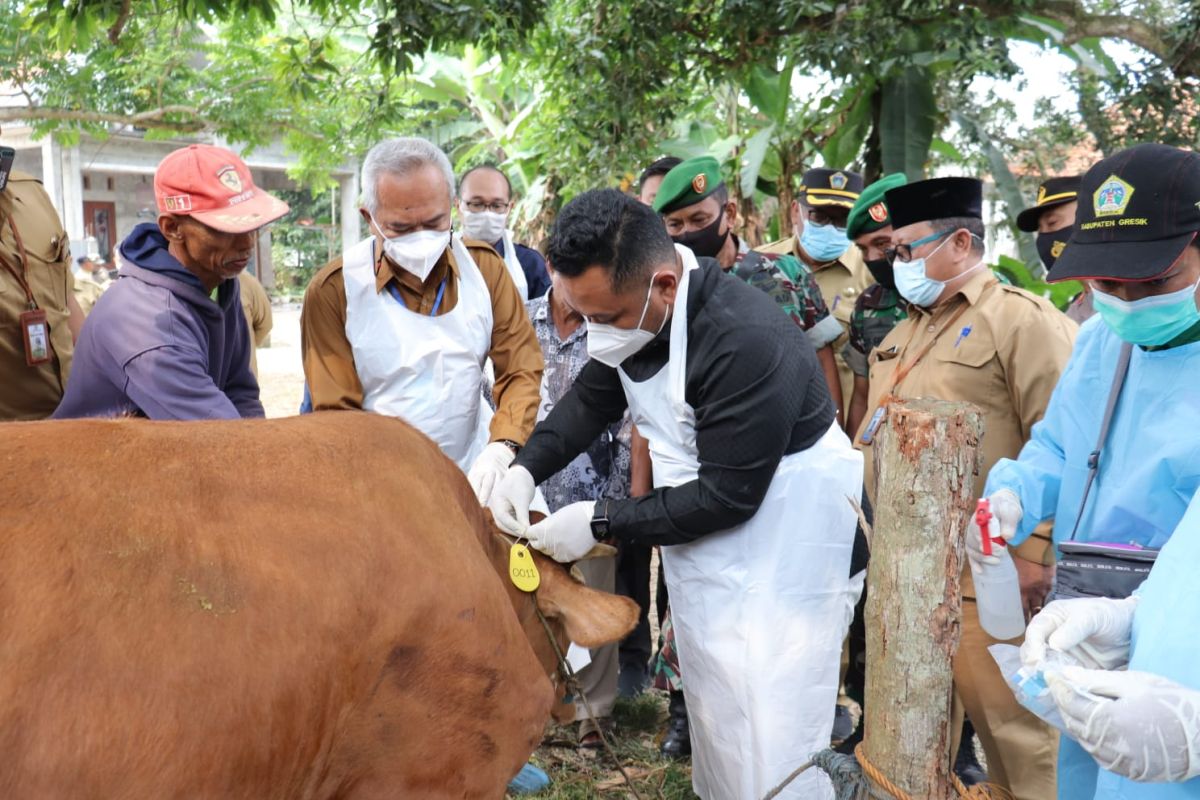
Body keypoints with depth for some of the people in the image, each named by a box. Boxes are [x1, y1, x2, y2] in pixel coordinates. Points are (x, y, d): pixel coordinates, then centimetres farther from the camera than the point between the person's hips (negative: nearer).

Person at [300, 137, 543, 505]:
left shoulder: (485, 266, 1)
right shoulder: (333, 290, -7)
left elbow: (522, 370, -2)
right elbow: (336, 413, -6)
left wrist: (501, 448, -20)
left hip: (476, 474, 1)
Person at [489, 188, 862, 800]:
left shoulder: (748, 343, -32)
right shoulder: (629, 304, -7)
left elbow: (727, 494, -26)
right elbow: (591, 400, 8)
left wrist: (602, 523, -22)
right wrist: (526, 468, -9)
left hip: (780, 537, -7)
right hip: (699, 541, 8)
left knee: (770, 734, -2)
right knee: (712, 713, 19)